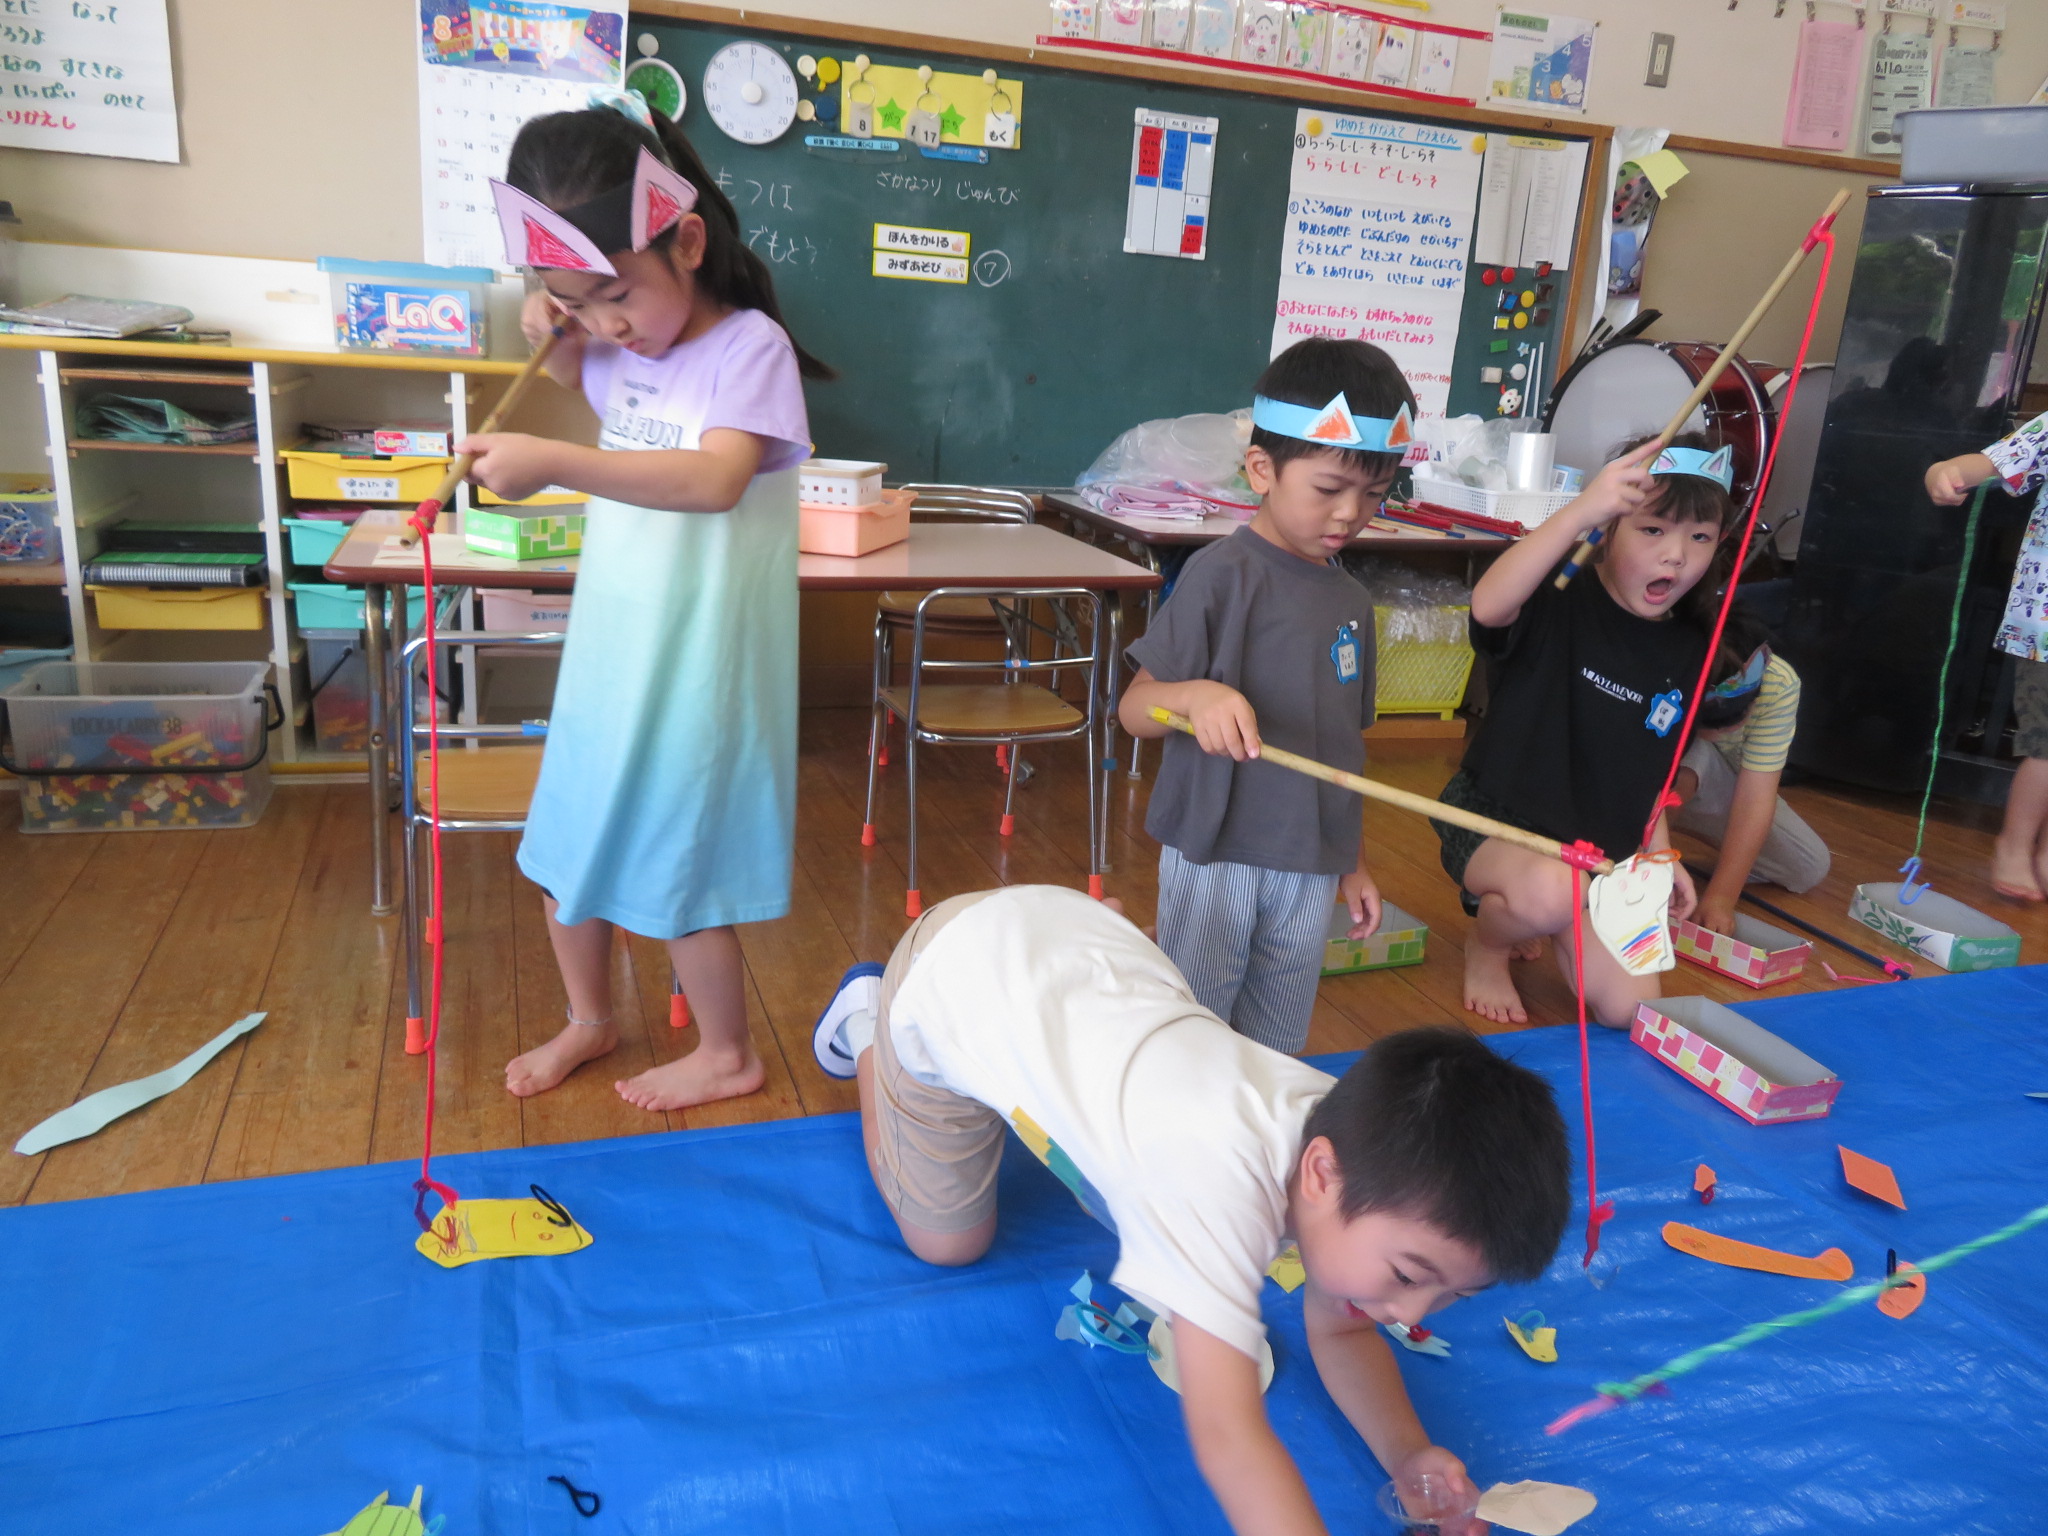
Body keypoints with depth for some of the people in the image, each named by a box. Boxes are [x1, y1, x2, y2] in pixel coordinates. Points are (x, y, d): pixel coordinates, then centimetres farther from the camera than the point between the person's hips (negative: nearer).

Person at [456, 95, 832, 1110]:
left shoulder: (747, 344, -16)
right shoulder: (619, 348, 5)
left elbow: (716, 479, -34)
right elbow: (576, 385, 30)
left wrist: (554, 461, -44)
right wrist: (555, 335, 7)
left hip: (696, 663, -7)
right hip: (609, 646, 8)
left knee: (673, 868, 4)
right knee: (569, 841, 17)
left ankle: (726, 1054, 27)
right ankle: (589, 1019, 40)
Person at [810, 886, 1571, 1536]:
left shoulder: (1358, 1141, -19)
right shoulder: (1222, 1178, -42)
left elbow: (1340, 1334, -4)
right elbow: (1227, 1435, -47)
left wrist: (1406, 1454, -21)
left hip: (1085, 939, 5)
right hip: (949, 976, -5)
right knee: (947, 1242, 13)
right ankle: (866, 1030, 33)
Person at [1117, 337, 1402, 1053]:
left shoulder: (1351, 600, 8)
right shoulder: (1223, 574, -12)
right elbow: (1134, 708, -14)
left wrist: (1352, 861, 19)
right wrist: (1197, 694, -34)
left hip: (1312, 867, 6)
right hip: (1214, 858, -6)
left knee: (1275, 1046, 18)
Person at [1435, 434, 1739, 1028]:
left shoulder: (1687, 649, 3)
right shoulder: (1561, 599, -17)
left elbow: (1651, 766, 16)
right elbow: (1489, 605, -44)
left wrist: (1658, 853, 8)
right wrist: (1580, 511, -52)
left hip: (1599, 849, 6)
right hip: (1493, 821, -6)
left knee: (1629, 1012, -2)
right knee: (1551, 891, -40)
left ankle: (1521, 917, 27)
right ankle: (1486, 949, -2)